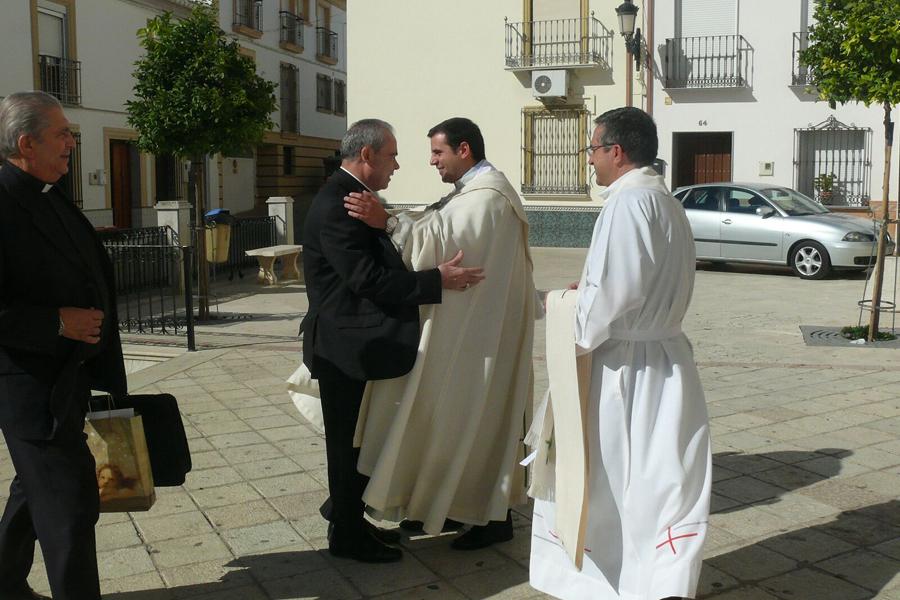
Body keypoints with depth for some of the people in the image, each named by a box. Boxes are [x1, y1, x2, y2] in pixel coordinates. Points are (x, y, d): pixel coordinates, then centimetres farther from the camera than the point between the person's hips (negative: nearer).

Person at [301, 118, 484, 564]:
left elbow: (380, 261, 17)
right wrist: (438, 280, -25)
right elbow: (366, 278, -27)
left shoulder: (353, 198, 13)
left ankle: (348, 516, 35)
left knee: (357, 439, 20)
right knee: (348, 440, 3)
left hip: (357, 342, 10)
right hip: (345, 345, -10)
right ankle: (347, 536, 19)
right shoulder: (335, 205, -21)